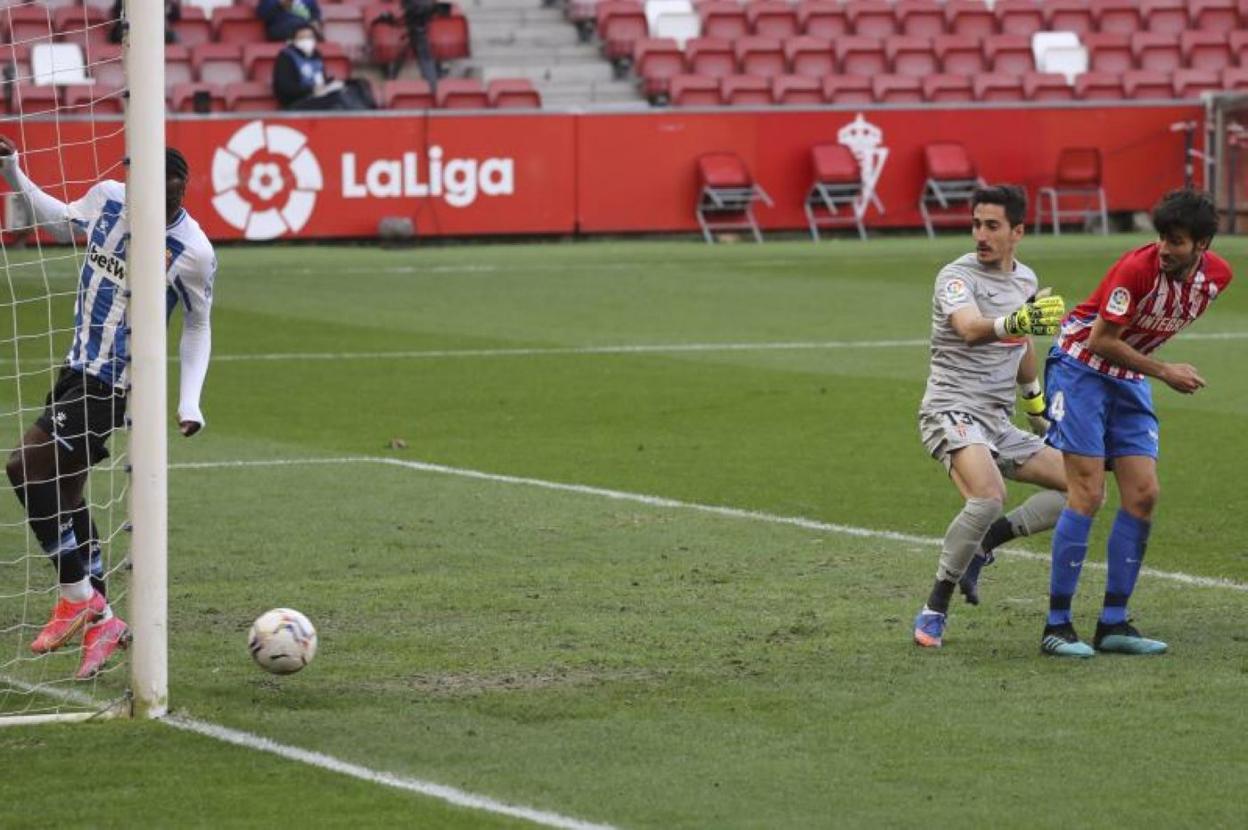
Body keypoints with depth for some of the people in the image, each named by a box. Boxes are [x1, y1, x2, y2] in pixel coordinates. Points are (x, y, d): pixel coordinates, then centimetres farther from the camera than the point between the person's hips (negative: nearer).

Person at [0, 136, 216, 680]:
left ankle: (80, 599, -5)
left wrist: (189, 403, -6)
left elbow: (198, 326, -2)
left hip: (114, 385, -7)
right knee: (64, 495, 9)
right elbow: (61, 220, 21)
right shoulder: (107, 198, -3)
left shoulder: (193, 252, -17)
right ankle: (100, 623, 16)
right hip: (79, 369, 7)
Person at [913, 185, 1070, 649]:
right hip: (953, 412, -8)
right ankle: (934, 611, -21)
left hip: (998, 422, 8)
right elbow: (971, 329, -33)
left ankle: (982, 543, 2)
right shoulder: (957, 276, -11)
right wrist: (1013, 322, -53)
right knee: (989, 499, -33)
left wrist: (1037, 403, 36)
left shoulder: (1026, 280, 12)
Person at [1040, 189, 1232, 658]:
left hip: (1130, 381, 7)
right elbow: (1100, 341, -21)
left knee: (1143, 495, -3)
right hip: (1081, 368, -6)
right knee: (1087, 495, -13)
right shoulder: (1138, 268, -26)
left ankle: (1113, 624, 4)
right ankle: (1057, 625, -8)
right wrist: (1164, 372, -18)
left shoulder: (1217, 275, -6)